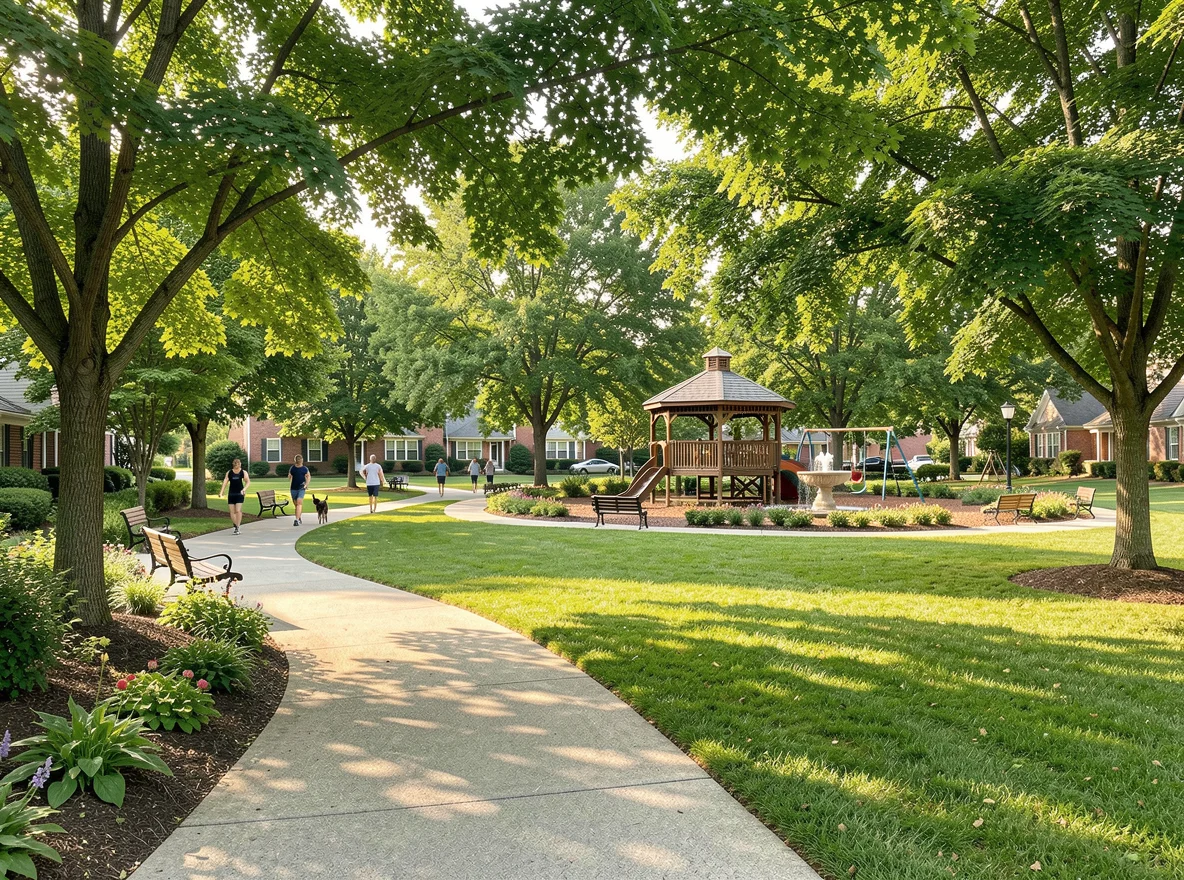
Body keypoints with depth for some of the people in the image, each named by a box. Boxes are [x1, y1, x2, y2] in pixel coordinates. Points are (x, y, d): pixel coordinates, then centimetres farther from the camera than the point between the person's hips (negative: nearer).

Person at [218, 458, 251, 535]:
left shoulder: (243, 472, 1)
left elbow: (248, 482, -8)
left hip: (240, 494, -3)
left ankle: (237, 527, -9)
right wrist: (221, 492, -14)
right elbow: (225, 482, -1)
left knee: (238, 510, -14)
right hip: (231, 494, 3)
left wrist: (244, 489, -26)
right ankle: (235, 526, 14)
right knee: (232, 512, 2)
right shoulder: (229, 473, 7)